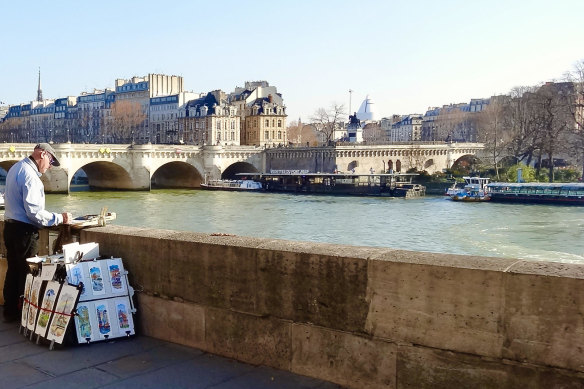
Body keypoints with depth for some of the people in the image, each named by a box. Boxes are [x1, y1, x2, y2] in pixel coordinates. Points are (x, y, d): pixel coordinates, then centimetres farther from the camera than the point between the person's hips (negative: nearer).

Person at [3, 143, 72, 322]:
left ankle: (10, 312, 24)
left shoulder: (15, 168, 11)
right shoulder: (30, 175, -19)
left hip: (10, 226, 10)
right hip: (24, 230, -10)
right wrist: (60, 218, -19)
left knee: (13, 271, 15)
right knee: (27, 273, 0)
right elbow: (34, 212, -24)